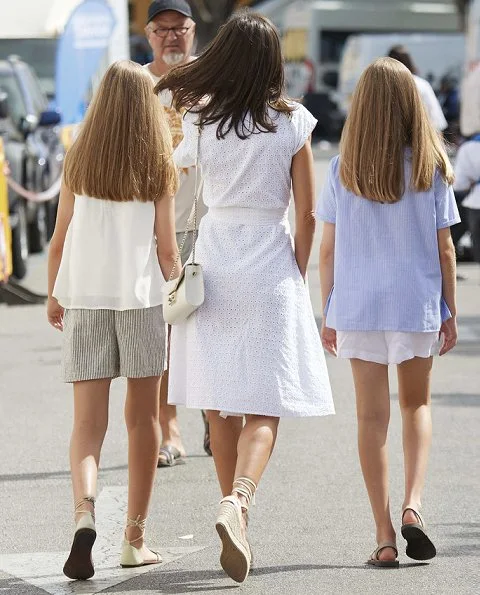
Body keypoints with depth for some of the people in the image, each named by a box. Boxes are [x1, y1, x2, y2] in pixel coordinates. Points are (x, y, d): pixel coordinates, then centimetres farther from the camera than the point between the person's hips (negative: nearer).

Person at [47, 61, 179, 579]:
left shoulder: (77, 160, 2)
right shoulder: (158, 167, -2)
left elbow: (59, 240, 5)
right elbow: (166, 248, -2)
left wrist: (53, 296, 18)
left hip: (83, 299, 1)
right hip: (140, 297, -1)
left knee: (87, 421, 0)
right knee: (142, 419, 11)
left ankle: (85, 511, -26)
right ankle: (135, 539, 15)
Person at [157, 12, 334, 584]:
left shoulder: (199, 120, -4)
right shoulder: (292, 123, -7)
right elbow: (306, 214, -4)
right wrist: (298, 275, 7)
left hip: (214, 267, 2)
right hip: (270, 271, -2)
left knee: (221, 406, 14)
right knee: (264, 407, -4)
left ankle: (234, 509, 22)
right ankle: (236, 502, -27)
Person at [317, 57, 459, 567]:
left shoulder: (343, 170, -4)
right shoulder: (430, 168, -6)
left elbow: (328, 248, -1)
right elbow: (444, 247, -3)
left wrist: (328, 314, 7)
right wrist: (450, 313, 7)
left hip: (357, 308, 0)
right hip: (416, 306, 0)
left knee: (371, 416, 6)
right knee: (416, 405, 18)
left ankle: (384, 537, 4)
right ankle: (412, 503, -2)